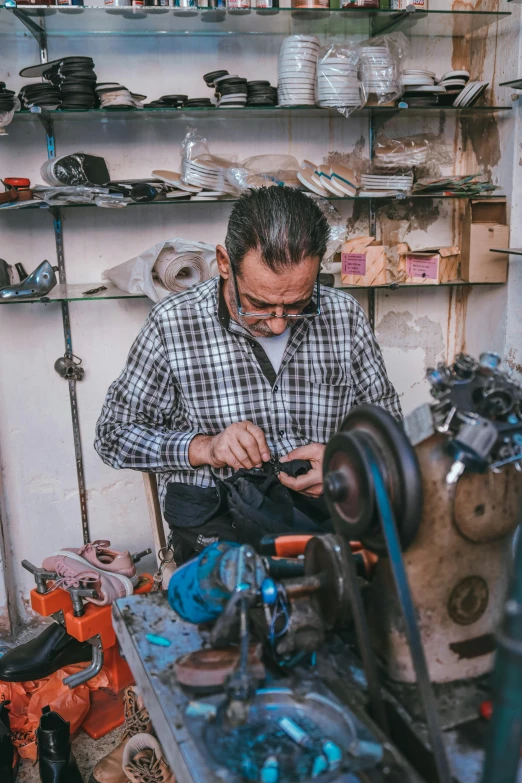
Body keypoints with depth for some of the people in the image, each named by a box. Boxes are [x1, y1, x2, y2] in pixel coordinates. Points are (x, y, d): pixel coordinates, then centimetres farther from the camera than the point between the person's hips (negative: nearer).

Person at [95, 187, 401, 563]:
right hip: (215, 519, -3)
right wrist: (204, 447, -15)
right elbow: (114, 433, 1)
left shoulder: (344, 314, 0)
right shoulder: (173, 323, -7)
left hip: (328, 508, 4)